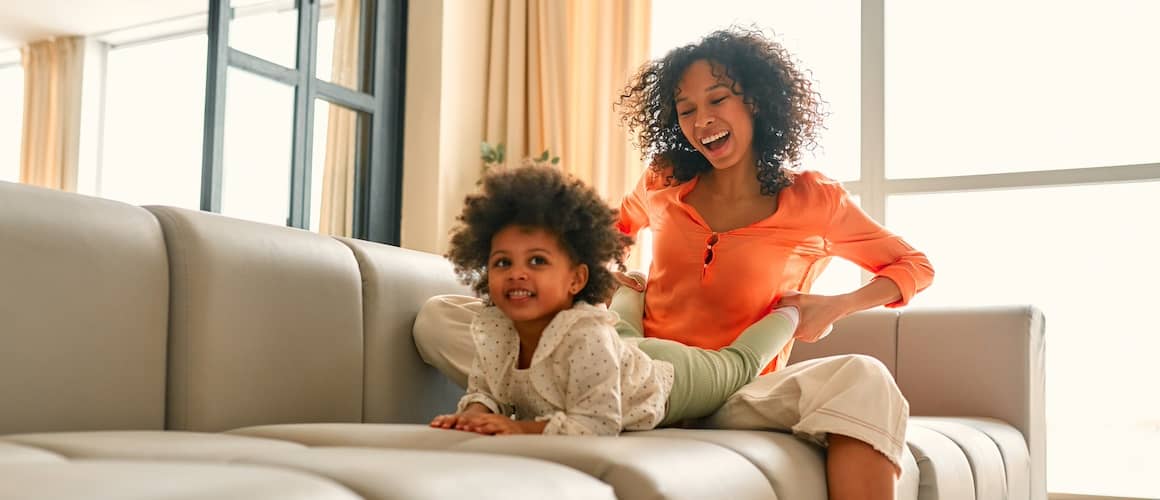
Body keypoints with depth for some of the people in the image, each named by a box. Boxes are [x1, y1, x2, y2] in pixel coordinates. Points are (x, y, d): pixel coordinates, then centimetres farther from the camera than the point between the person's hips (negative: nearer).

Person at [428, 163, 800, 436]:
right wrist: (475, 413, -35)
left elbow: (598, 424, -46)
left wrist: (521, 428, -51)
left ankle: (785, 313, 50)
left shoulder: (587, 338, -48)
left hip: (669, 378, -5)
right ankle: (630, 289, 66)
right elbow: (482, 390, -13)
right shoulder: (491, 332, -28)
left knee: (739, 363, 26)